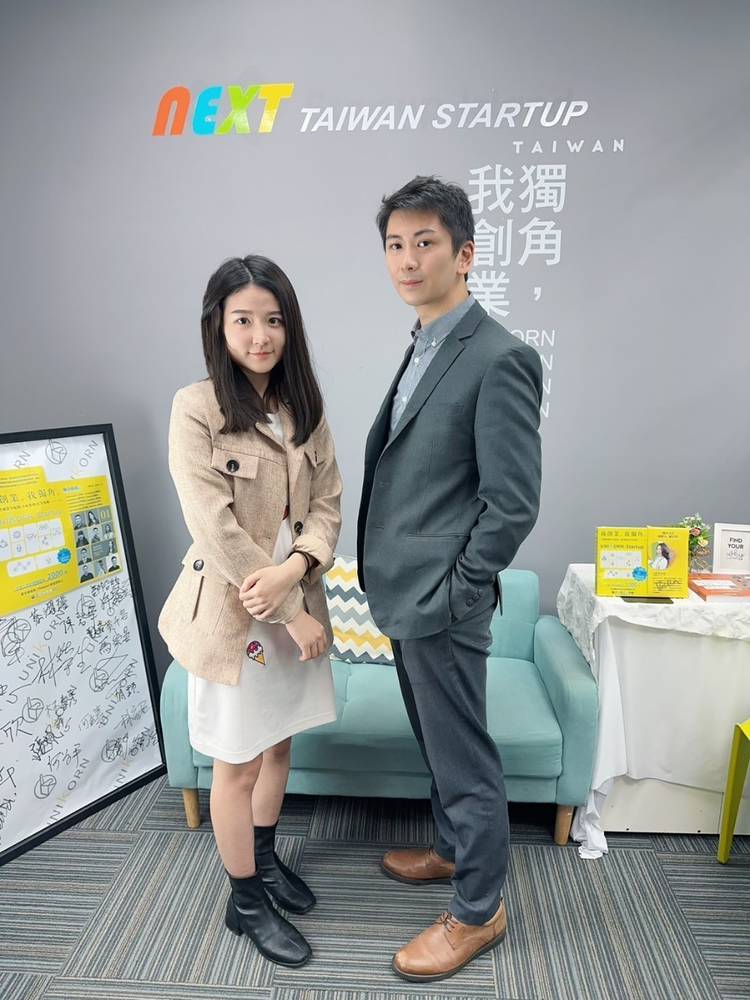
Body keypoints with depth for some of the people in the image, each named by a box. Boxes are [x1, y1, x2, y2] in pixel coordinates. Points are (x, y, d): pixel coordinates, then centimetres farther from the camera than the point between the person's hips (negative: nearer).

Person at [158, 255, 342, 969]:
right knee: (238, 762, 12)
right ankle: (245, 901, 36)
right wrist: (293, 614, -15)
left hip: (295, 601, 6)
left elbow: (328, 501, 1)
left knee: (278, 744, 22)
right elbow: (217, 531, -19)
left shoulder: (303, 406, 3)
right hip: (230, 610, -5)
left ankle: (265, 859, 48)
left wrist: (295, 568, -18)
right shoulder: (196, 409, -15)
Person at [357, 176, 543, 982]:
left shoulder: (499, 359, -17)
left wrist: (452, 595, -13)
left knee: (463, 759, 9)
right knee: (436, 744, 25)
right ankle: (454, 851, 48)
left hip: (442, 605, -9)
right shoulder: (421, 349, 12)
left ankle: (478, 911, 33)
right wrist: (393, 582, 13)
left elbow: (514, 504, -19)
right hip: (406, 597, 9)